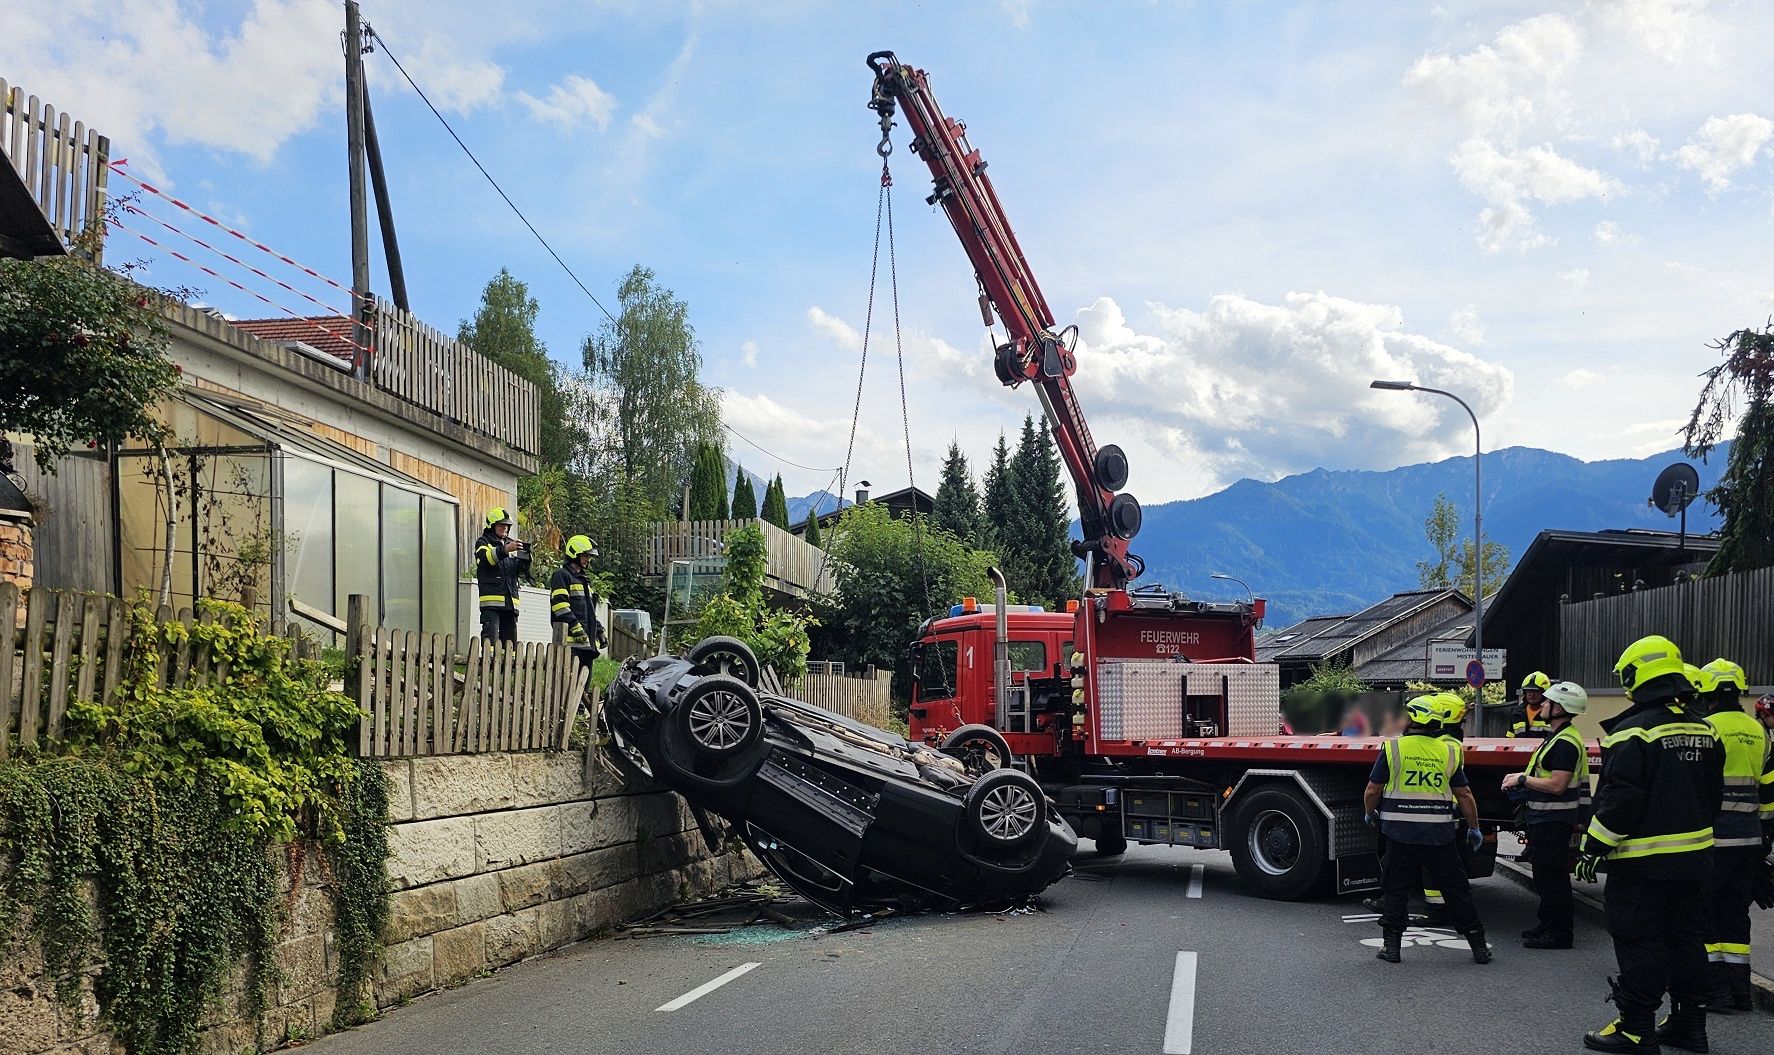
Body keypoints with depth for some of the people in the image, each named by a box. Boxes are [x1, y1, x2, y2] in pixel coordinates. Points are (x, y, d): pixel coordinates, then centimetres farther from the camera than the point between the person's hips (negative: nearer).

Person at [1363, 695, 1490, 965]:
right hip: (1439, 836, 2)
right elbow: (1464, 795, 5)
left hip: (1401, 833, -2)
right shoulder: (1449, 752, 2)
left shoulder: (1393, 748, -5)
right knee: (1456, 889, 11)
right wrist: (1474, 828, 17)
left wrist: (1370, 813, 17)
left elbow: (1372, 791, -3)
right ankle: (1478, 945, 16)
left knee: (1395, 889, 9)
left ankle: (1391, 946, 9)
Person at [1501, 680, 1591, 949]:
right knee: (1544, 875, 18)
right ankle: (1548, 924, 28)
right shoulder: (1556, 737, 15)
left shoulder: (1566, 743, -19)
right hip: (1544, 819, 11)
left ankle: (1560, 933, 0)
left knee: (1552, 877, -6)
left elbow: (1556, 785, -24)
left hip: (1553, 821, -11)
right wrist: (1522, 777, 12)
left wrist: (1522, 779, -17)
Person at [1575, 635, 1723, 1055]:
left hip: (1643, 862, -8)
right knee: (1686, 938, 15)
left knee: (1639, 944, -1)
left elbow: (1619, 799, -21)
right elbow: (1712, 795, 16)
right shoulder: (1703, 732, 9)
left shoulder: (1633, 732, -18)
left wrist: (1593, 848, -14)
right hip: (1693, 858, 8)